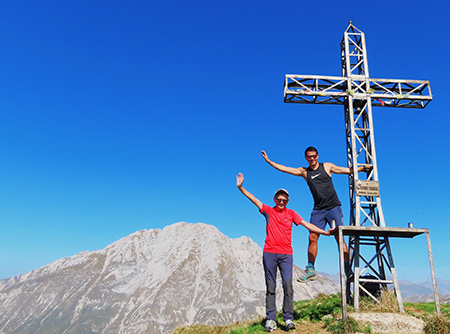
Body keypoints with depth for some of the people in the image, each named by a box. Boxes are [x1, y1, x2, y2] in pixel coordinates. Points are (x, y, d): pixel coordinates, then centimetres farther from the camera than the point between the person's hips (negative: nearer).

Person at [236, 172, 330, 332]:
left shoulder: (291, 213, 13)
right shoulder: (268, 211, 9)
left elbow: (306, 224, 9)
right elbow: (253, 198, 2)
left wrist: (324, 232, 1)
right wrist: (240, 187, -8)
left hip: (286, 254, 1)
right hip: (269, 253, -1)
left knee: (288, 286, -6)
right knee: (270, 287, 2)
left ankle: (288, 319, 1)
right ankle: (270, 319, 5)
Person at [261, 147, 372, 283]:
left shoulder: (327, 166, 7)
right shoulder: (304, 171, 11)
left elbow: (348, 170, 14)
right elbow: (283, 168, 10)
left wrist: (363, 167, 6)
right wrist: (268, 160, 8)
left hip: (333, 207, -2)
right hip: (318, 209, 2)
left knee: (339, 237, -9)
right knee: (312, 237, -5)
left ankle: (348, 269, -3)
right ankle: (311, 270, 3)